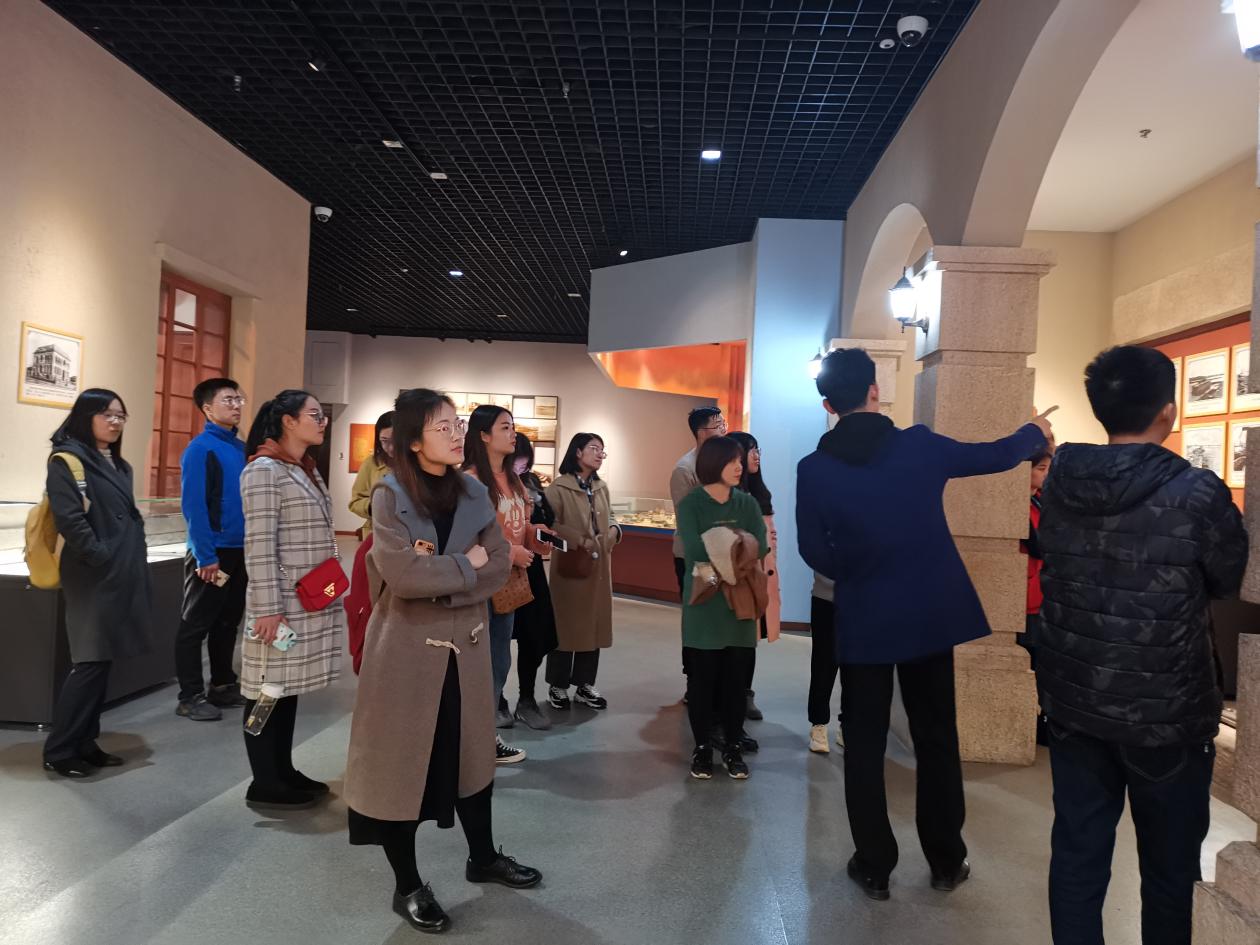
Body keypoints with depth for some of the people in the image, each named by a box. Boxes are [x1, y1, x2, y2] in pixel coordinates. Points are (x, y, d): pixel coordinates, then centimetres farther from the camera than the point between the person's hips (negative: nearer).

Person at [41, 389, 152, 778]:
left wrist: (135, 561, 12)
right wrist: (102, 558, -17)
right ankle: (58, 750, 5)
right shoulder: (67, 460, -7)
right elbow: (69, 520, -17)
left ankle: (84, 743, 19)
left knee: (103, 662, 11)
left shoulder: (119, 465, 18)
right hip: (94, 577, -8)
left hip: (124, 575, 8)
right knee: (91, 662, -6)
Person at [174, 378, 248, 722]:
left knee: (228, 622, 16)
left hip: (241, 551, 7)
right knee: (196, 625, 4)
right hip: (212, 552, -7)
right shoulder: (200, 448, -12)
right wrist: (206, 556, -19)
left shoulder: (243, 448, 10)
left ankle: (223, 686, 28)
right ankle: (191, 697, 12)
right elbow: (193, 506, -16)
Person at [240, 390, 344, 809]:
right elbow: (259, 544, -17)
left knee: (290, 687, 15)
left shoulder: (308, 470, 15)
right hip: (282, 603, -8)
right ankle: (265, 785, 12)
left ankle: (284, 772, 25)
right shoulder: (264, 470, -11)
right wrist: (268, 607, -20)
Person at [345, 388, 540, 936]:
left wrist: (441, 577, -16)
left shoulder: (474, 493, 3)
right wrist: (465, 564, -13)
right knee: (402, 761, 5)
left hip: (465, 645, 5)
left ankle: (482, 858, 37)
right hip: (407, 647, -5)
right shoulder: (390, 495, -12)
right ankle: (407, 886, 24)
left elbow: (501, 565, -3)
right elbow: (402, 573, -24)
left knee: (471, 753, 17)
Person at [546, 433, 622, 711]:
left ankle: (585, 684, 23)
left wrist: (614, 531, -2)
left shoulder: (602, 487, 10)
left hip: (599, 566, 6)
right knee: (566, 625, 2)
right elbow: (549, 524, -15)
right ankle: (558, 686, 17)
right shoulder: (558, 488, -10)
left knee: (595, 624, 10)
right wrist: (579, 540, -20)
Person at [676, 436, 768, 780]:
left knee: (736, 676, 7)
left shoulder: (747, 503, 7)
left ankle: (733, 747, 19)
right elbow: (694, 550, -17)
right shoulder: (691, 503, -3)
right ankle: (702, 747, 16)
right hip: (704, 603, -3)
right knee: (702, 677, 3)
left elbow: (761, 547, -7)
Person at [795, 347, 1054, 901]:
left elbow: (814, 552, -4)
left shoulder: (813, 470, -11)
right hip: (931, 613, 2)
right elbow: (997, 456, 7)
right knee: (937, 739, 15)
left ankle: (874, 867, 20)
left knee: (864, 744, 11)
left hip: (863, 620, -1)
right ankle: (947, 861, 28)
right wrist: (1035, 432, 28)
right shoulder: (920, 446, -8)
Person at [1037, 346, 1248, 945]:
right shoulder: (1197, 494, -18)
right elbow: (1231, 582, -1)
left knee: (1077, 854, 15)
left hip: (1072, 703, 4)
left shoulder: (1059, 483, -6)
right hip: (1166, 714, -3)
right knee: (1168, 867, 16)